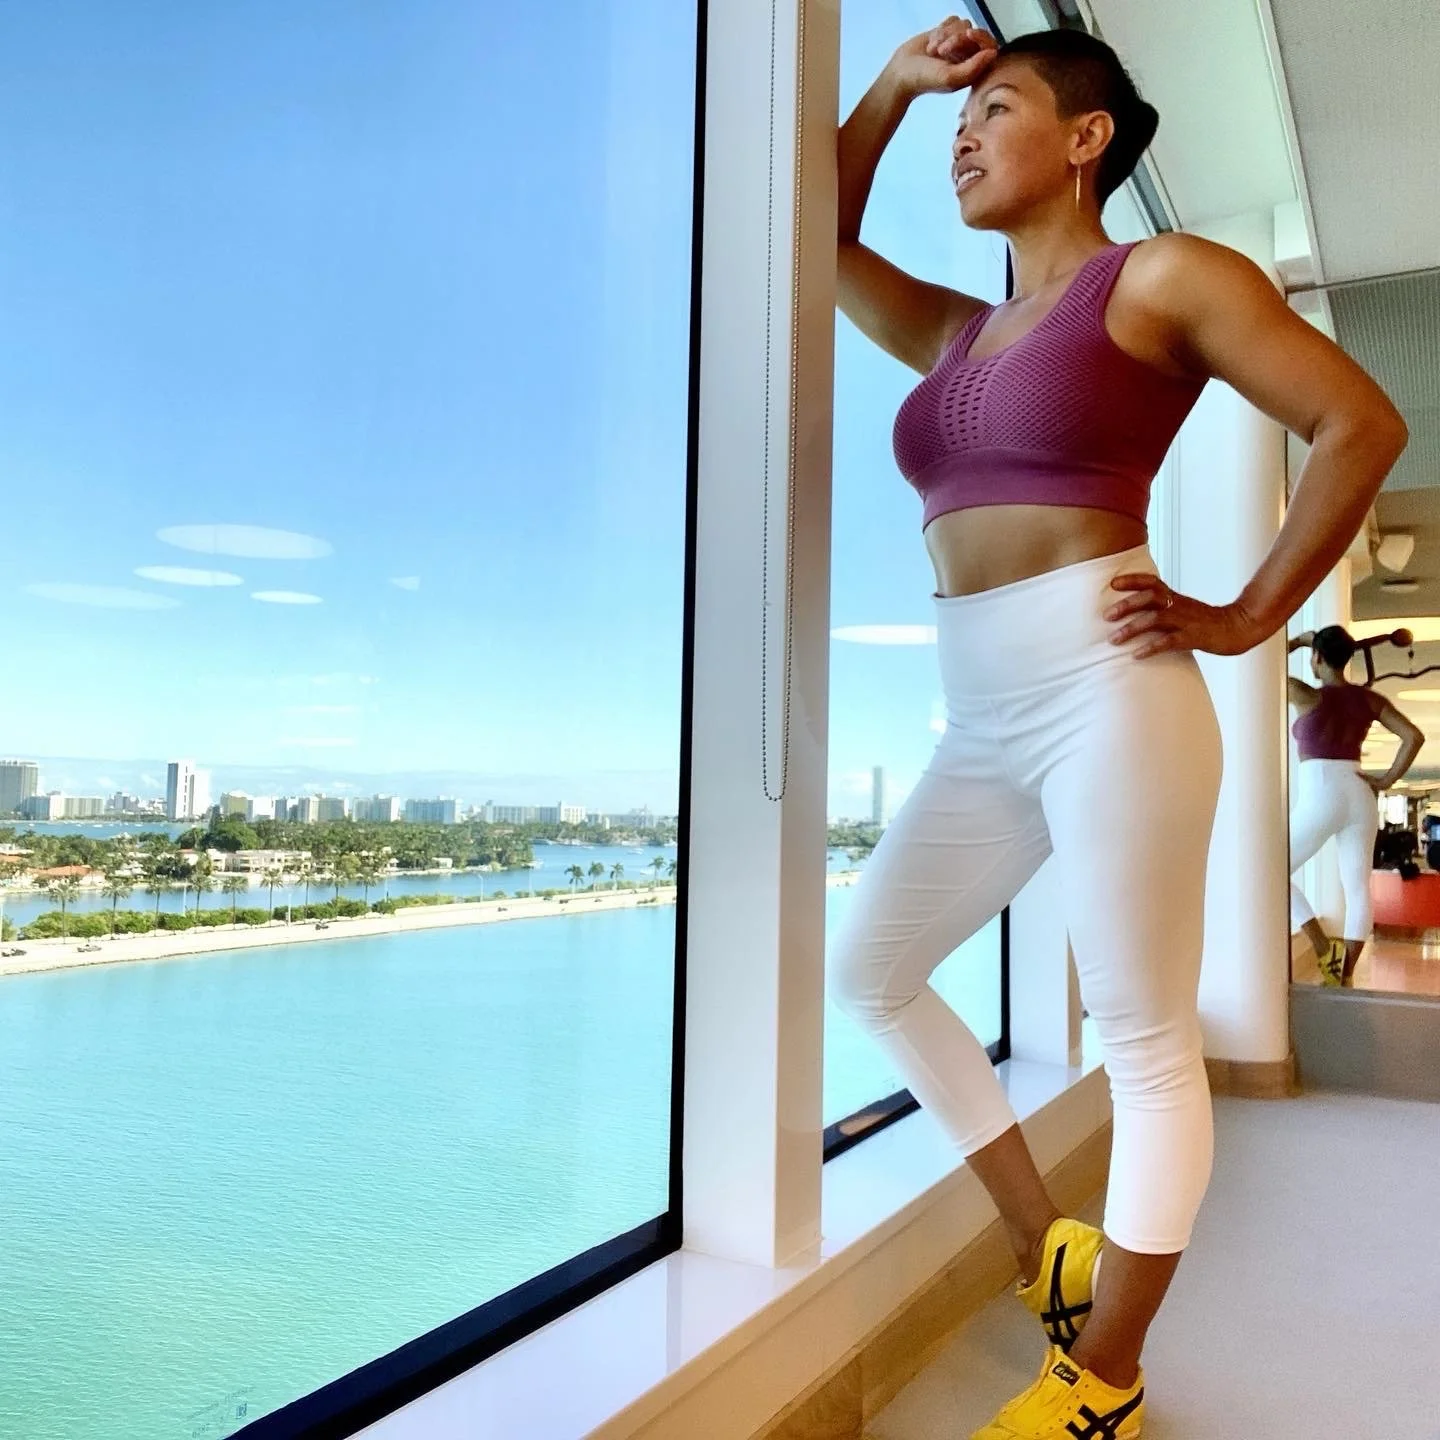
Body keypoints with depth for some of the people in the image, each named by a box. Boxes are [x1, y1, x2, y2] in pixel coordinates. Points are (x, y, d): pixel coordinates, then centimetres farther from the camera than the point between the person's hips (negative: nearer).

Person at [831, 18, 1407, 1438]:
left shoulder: (1160, 277, 2)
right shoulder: (957, 332, 20)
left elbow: (1361, 425, -2)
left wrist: (1245, 617, -4)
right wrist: (894, 83, 23)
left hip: (1102, 696, -8)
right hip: (981, 724, 8)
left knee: (1145, 1040, 1)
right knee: (867, 967, 8)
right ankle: (1051, 1246, 21)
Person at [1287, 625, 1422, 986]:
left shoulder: (1309, 697, -8)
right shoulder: (1370, 699, 7)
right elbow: (1414, 736, 3)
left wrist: (1298, 640, 14)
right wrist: (1387, 780, 5)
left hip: (1320, 796, -6)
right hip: (1360, 796, 6)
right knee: (1358, 889, 10)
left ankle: (1325, 949, -5)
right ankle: (1346, 975, 11)